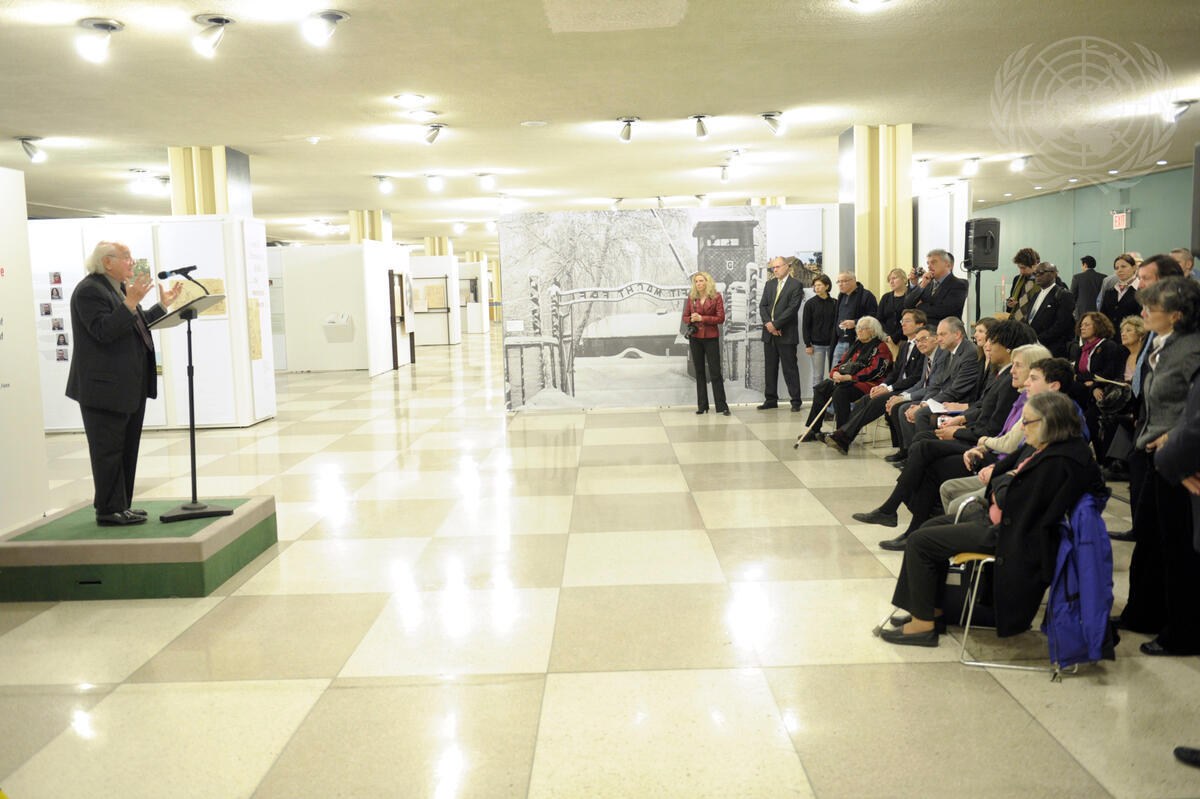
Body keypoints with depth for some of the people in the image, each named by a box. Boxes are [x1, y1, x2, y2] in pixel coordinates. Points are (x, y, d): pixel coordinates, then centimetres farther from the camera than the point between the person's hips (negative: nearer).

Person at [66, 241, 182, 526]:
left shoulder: (120, 288, 17)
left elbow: (137, 325, 23)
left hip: (130, 388, 10)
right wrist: (131, 303, -28)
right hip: (105, 388, -10)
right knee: (108, 450, -4)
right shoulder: (88, 291, -13)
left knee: (127, 448, 14)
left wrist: (163, 304, 20)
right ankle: (109, 510, 4)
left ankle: (121, 506, 22)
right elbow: (104, 331, -24)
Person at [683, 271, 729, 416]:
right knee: (699, 371, 7)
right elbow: (685, 317, 12)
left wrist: (702, 318, -14)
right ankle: (702, 405, 12)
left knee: (715, 372, -5)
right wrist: (692, 319, -10)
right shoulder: (691, 297, 6)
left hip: (711, 337, -3)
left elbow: (721, 318, -8)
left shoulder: (716, 297, -3)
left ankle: (722, 406, -2)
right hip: (695, 338, 3)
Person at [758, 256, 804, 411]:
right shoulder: (769, 284, 14)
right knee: (770, 368, 9)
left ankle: (796, 401, 5)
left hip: (786, 334, -6)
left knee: (790, 368, -2)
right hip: (769, 334, 6)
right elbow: (762, 306, 8)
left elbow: (792, 308, -12)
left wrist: (775, 324, -15)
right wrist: (768, 323, -9)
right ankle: (771, 400, 17)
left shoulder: (795, 285, -4)